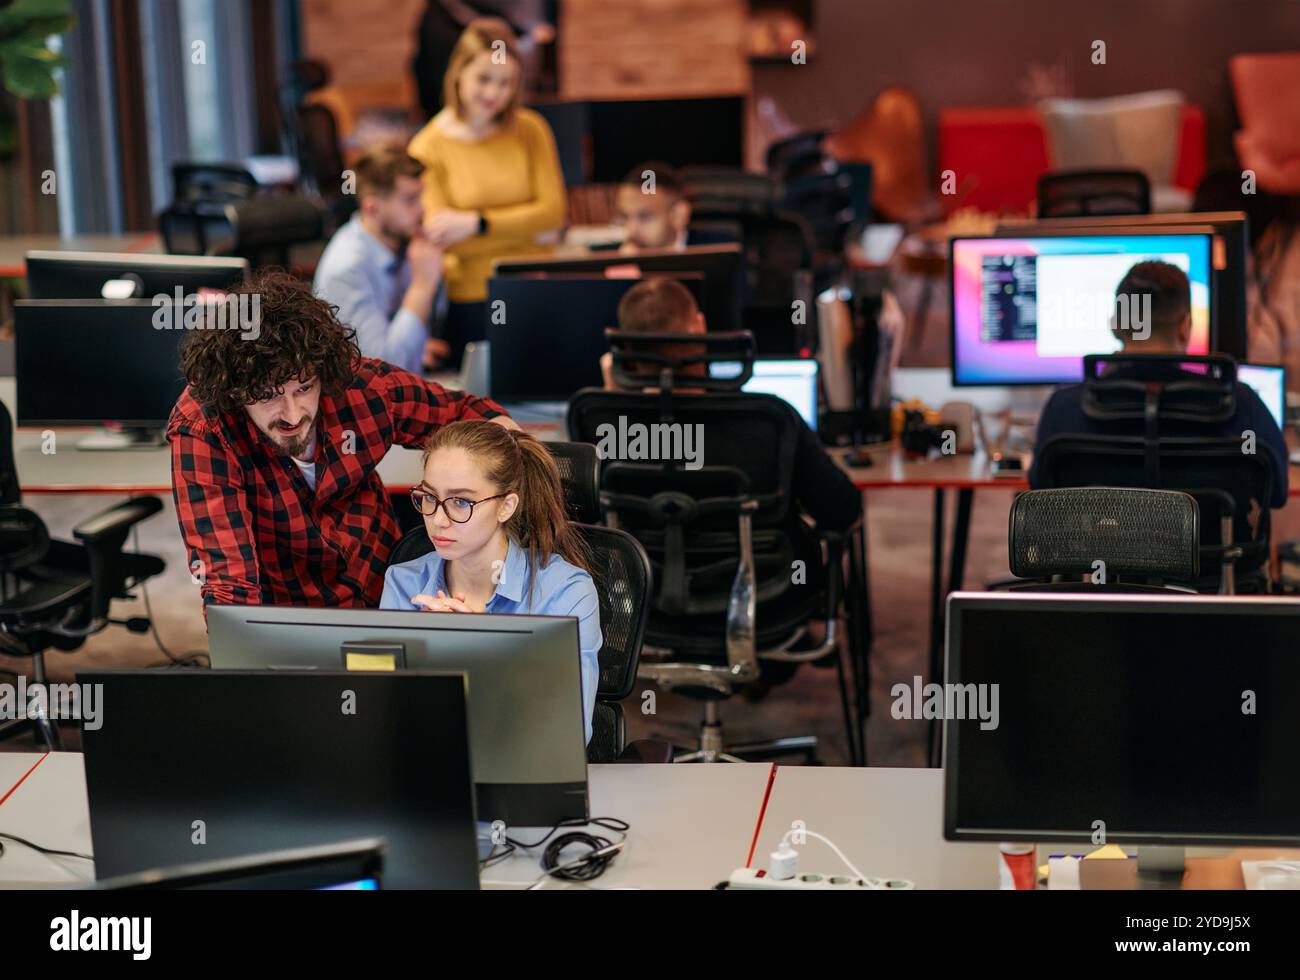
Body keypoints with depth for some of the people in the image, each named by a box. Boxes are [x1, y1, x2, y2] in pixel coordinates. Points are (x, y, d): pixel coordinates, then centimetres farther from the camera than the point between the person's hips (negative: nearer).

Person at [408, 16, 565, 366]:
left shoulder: (531, 130, 3)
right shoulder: (428, 149, -7)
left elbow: (553, 212, -5)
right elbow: (446, 240, -10)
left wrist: (476, 223, -14)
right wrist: (525, 224, -15)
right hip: (471, 302, -2)